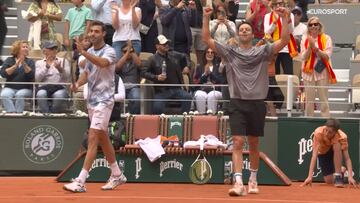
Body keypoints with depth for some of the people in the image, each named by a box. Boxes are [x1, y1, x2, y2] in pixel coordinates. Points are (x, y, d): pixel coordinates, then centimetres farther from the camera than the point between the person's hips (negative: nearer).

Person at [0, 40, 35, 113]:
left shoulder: (30, 62, 12)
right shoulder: (9, 60, 13)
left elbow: (32, 76, -6)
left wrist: (24, 64, -16)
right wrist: (15, 66, -12)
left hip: (25, 89, -1)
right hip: (10, 88, 1)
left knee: (20, 95, -34)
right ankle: (11, 113, -42)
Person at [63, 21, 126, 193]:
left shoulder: (109, 51, -10)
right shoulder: (90, 52, 11)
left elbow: (102, 63, -32)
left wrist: (83, 52, -42)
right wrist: (77, 83, 2)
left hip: (104, 100, -8)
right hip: (91, 100, 8)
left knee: (93, 138, -14)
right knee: (103, 139, 15)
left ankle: (80, 182, -17)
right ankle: (117, 175, 29)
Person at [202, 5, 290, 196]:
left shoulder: (262, 52, 6)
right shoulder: (229, 52, 7)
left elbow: (284, 40, -3)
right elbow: (207, 39, 2)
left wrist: (285, 19, -12)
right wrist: (206, 18, -8)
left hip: (257, 103, 1)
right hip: (237, 103, -1)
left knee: (254, 145, 12)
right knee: (238, 142, -12)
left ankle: (253, 180, 27)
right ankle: (238, 182, -17)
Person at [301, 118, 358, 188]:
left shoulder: (342, 137, -34)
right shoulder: (318, 133, -36)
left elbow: (347, 158, -33)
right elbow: (314, 156, -39)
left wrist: (350, 177, -47)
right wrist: (310, 176, -46)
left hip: (337, 153, 0)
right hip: (323, 153, 0)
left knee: (337, 145, -36)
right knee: (329, 181, -10)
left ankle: (338, 175, -23)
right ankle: (341, 170, 25)